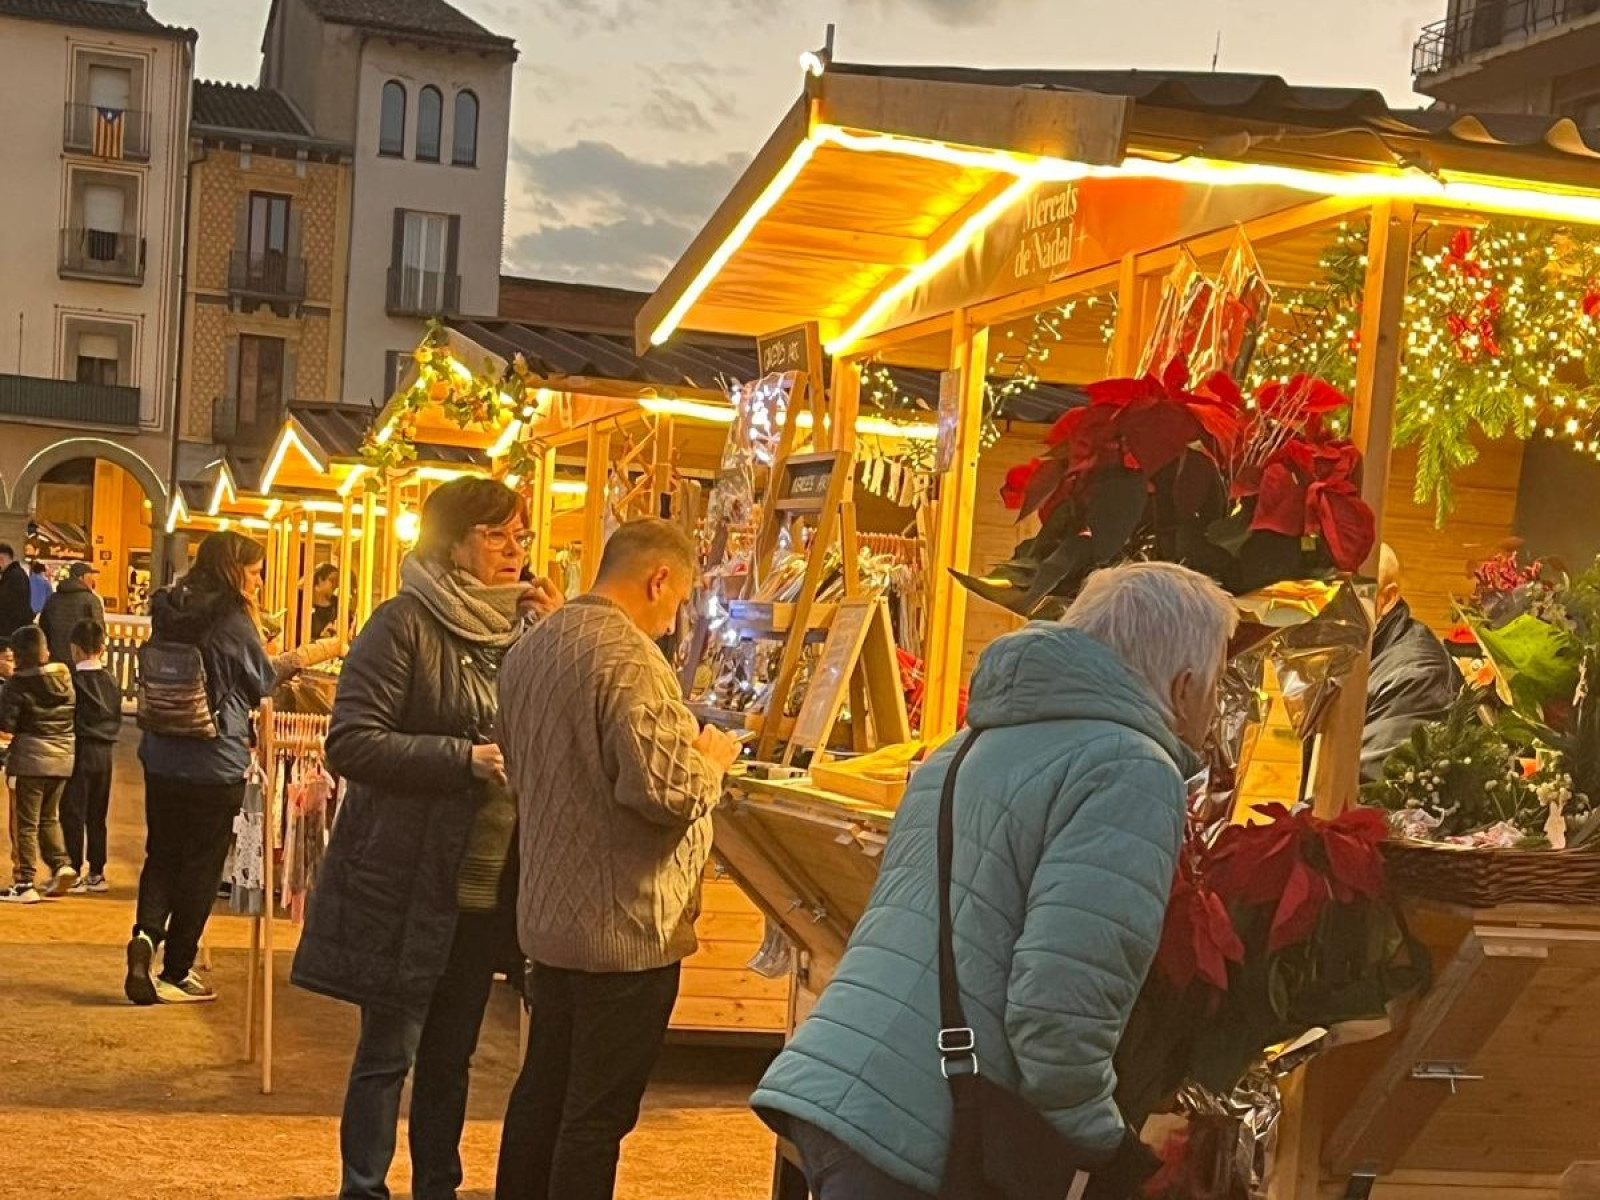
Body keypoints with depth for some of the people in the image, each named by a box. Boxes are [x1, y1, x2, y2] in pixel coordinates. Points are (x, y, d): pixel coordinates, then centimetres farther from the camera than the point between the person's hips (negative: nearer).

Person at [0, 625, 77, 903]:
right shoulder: (64, 676, 2)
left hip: (29, 761, -5)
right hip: (62, 758, 5)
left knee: (25, 824, 4)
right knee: (49, 818, 21)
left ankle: (24, 884, 5)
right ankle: (60, 864, 5)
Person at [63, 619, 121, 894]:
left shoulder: (73, 680, -14)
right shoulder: (111, 681, 3)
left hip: (80, 750, -5)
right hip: (105, 752, 5)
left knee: (73, 814, 1)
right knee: (97, 816, 12)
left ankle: (74, 873, 1)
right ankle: (97, 873, 16)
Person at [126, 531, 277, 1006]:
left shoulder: (168, 611, 5)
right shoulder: (233, 621, -15)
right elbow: (263, 683, -1)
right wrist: (252, 617, 4)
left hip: (161, 758, 6)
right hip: (216, 764, -5)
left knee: (162, 855, 15)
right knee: (200, 866, 6)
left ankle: (146, 934, -9)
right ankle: (175, 973, 11)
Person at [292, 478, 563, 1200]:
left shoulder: (521, 627, 8)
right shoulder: (406, 625, -11)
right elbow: (350, 744, -17)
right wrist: (466, 758, -22)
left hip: (488, 886, 6)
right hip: (409, 881, -6)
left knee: (452, 1054, 17)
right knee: (388, 1051, 4)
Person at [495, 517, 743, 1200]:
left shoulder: (531, 648, 9)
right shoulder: (628, 657, -21)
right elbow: (662, 788, -28)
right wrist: (711, 759, -7)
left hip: (551, 915, 9)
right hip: (625, 928, -9)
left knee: (543, 1089, 20)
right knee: (598, 1115, 2)